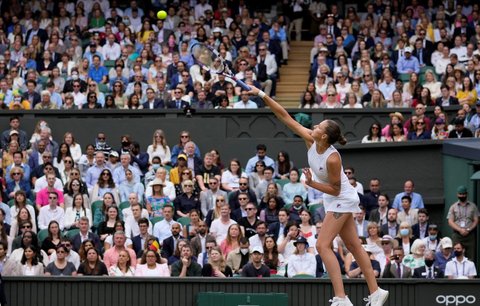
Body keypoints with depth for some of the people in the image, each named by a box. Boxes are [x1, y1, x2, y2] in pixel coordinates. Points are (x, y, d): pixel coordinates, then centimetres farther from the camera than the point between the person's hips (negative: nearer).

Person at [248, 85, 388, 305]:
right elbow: (285, 117, -8)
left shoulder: (332, 159, -30)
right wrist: (262, 95, -11)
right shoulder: (310, 141, -10)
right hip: (336, 202, 9)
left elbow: (335, 189, -20)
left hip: (341, 200, -9)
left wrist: (312, 183, -28)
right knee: (354, 247, 12)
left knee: (323, 245, -14)